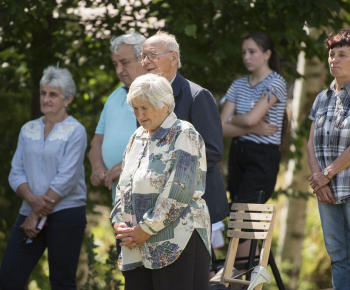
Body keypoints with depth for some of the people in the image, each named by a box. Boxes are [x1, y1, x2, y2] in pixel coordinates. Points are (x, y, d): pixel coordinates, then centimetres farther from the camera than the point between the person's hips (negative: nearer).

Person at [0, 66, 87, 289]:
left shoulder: (75, 131, -5)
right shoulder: (28, 130, 11)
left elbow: (66, 179, -12)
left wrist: (37, 216, -12)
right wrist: (32, 199, -14)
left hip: (66, 214, -5)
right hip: (30, 213, 5)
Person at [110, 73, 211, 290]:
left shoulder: (184, 135, -7)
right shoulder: (138, 137, 18)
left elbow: (178, 192, -16)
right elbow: (123, 187, 20)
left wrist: (146, 229, -15)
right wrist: (119, 223, 2)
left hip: (177, 245, -7)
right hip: (138, 248, 7)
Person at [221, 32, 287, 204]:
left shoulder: (275, 83, -6)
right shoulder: (238, 85, 12)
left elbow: (250, 118, -18)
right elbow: (222, 128, 3)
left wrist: (232, 119, 3)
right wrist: (253, 129, -11)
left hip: (263, 157, -6)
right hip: (237, 155, 6)